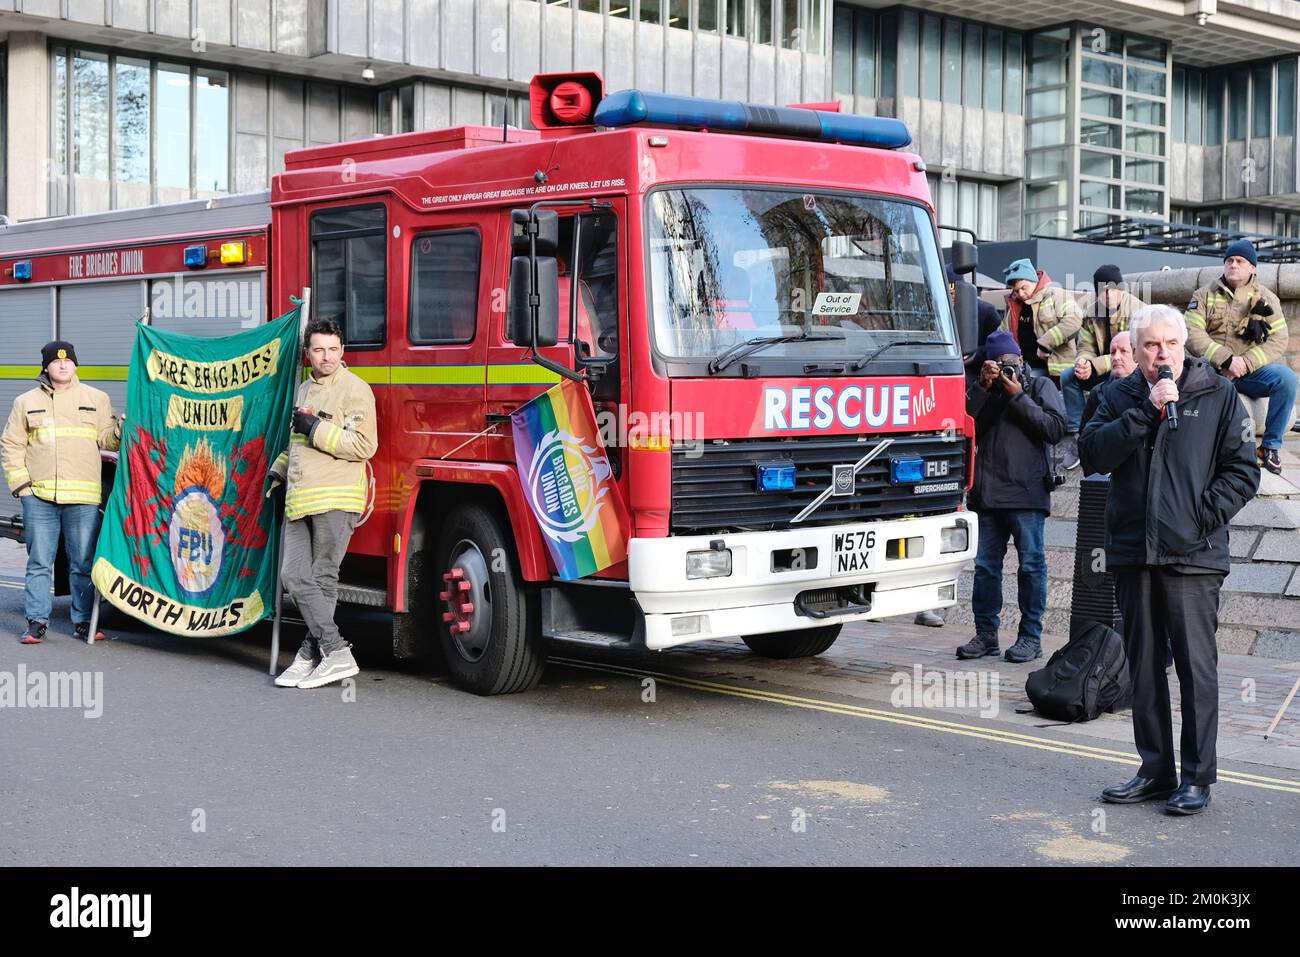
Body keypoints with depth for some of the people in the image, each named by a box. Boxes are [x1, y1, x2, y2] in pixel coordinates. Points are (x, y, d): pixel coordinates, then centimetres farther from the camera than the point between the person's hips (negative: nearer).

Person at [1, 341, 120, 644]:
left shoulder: (97, 399, 12)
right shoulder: (26, 402, 12)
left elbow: (106, 438, 9)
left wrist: (120, 431, -13)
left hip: (84, 497, 0)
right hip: (39, 497, 0)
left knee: (84, 563, 2)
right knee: (39, 562, 2)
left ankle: (83, 621, 9)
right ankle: (37, 621, 8)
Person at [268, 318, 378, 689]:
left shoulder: (355, 389, -4)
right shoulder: (304, 390, 22)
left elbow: (363, 445, -14)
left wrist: (315, 429, -14)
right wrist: (278, 470, 26)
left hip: (336, 499, -8)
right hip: (300, 501, 8)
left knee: (322, 579, -5)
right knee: (295, 577, -2)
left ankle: (311, 654, 2)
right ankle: (337, 652, 0)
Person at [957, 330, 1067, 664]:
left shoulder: (1040, 386, 8)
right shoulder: (982, 390, 17)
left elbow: (1056, 428, -7)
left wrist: (1018, 397, -8)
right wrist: (983, 387, -4)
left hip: (1026, 493, -4)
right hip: (987, 493, 4)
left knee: (1031, 564, -1)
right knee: (985, 565, 6)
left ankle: (1031, 636, 5)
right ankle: (986, 633, 14)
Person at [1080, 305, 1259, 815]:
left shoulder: (1218, 395, 3)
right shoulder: (1121, 396, 10)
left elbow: (1243, 469, 2)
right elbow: (1093, 453, -6)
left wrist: (1205, 515, -9)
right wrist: (1147, 410, -13)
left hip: (1192, 557, -3)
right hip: (1132, 552, 4)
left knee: (1196, 667, -4)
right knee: (1144, 667, 10)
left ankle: (1197, 777, 5)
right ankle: (1155, 770, 20)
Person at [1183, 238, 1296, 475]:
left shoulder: (1266, 299, 11)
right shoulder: (1205, 295, 9)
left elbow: (1278, 340, 0)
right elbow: (1191, 333, -6)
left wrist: (1246, 363, -16)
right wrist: (1225, 359, -19)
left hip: (1251, 371, 1)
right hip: (1211, 370, -1)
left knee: (1286, 377, -29)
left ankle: (1271, 446, -11)